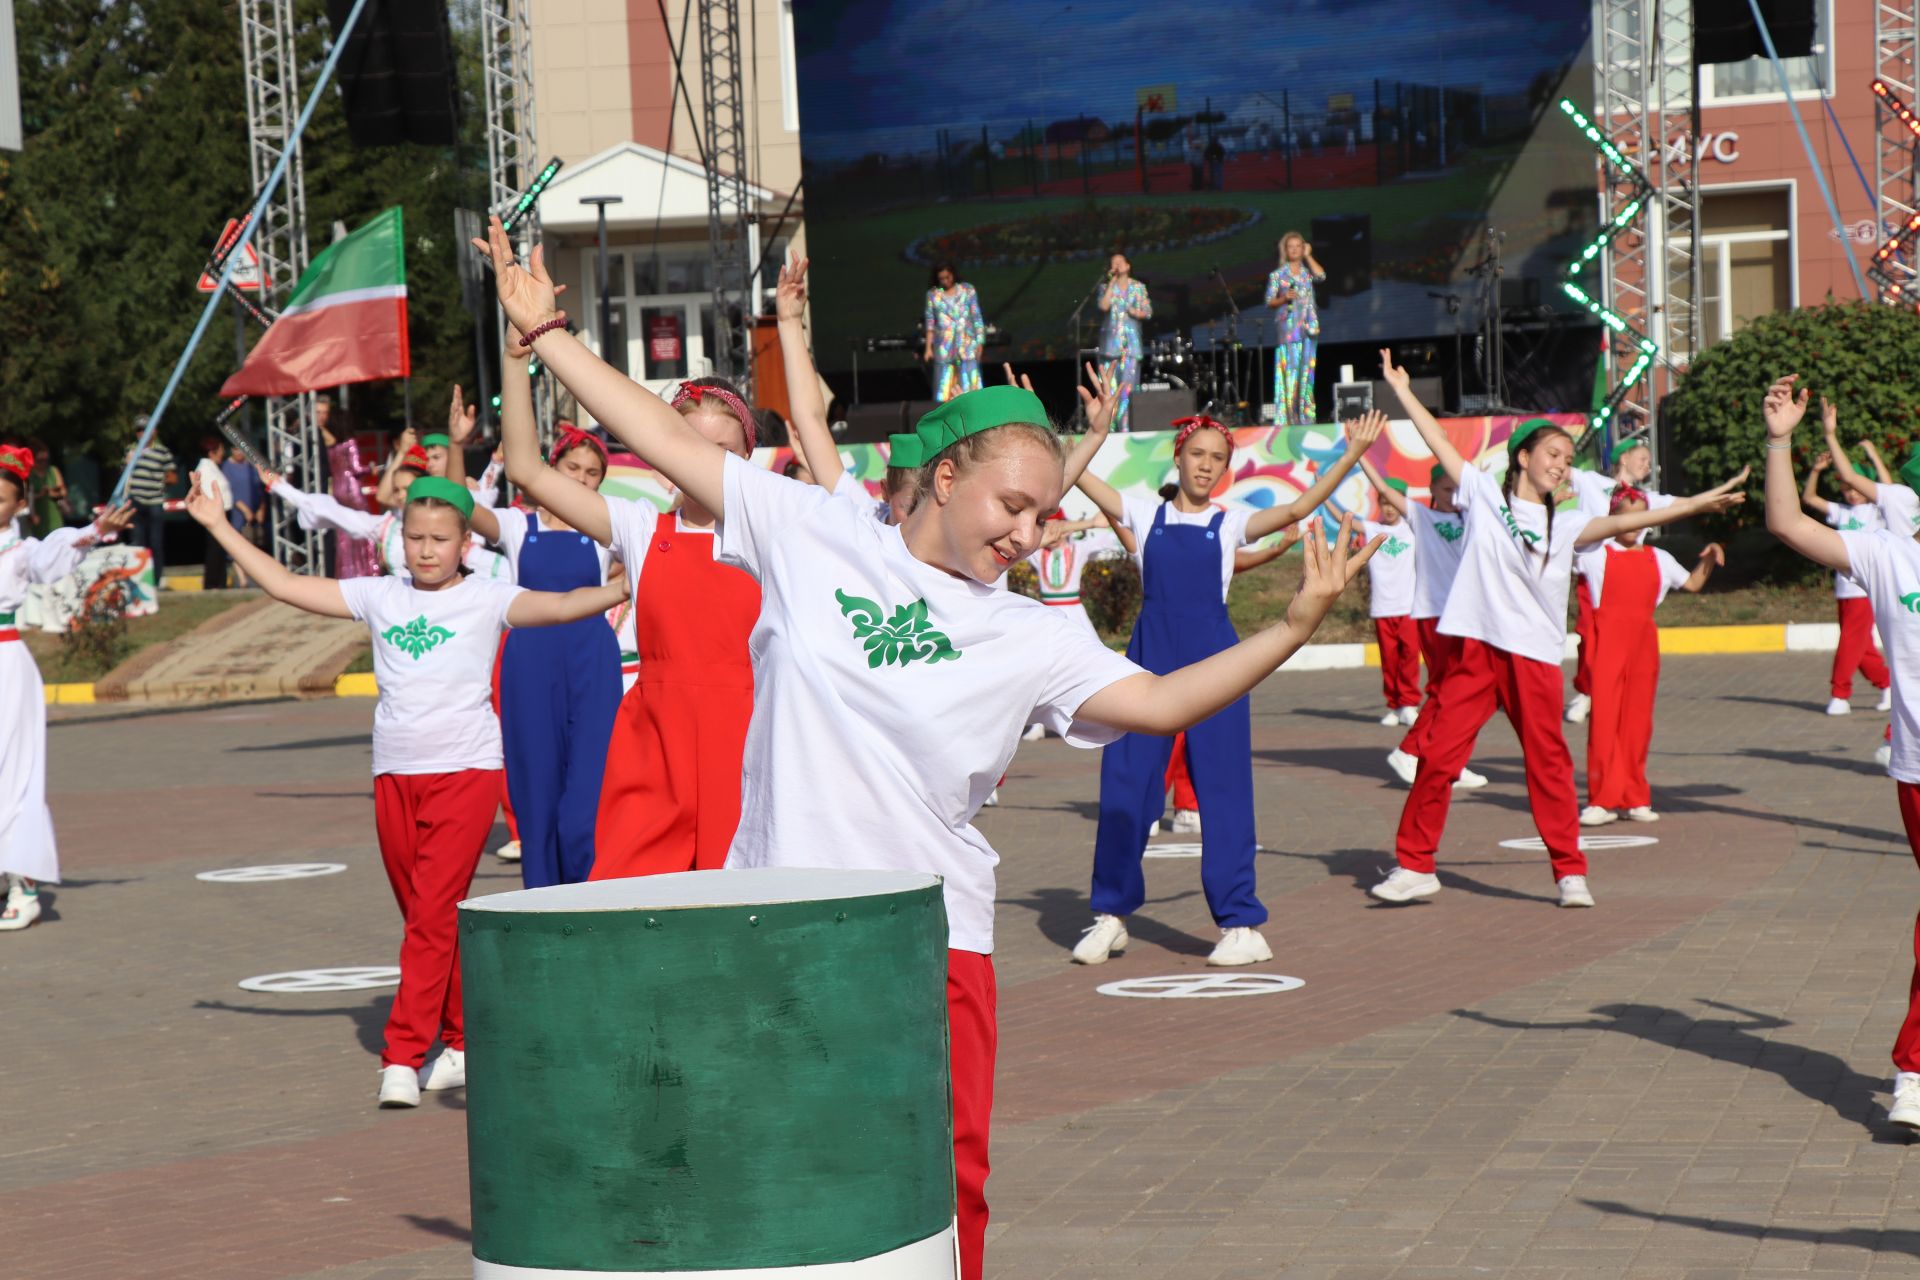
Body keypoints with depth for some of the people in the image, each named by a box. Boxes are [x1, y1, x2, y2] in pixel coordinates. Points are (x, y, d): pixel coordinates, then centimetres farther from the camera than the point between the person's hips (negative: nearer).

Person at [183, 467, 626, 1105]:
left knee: (433, 913, -12)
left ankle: (404, 1056, -12)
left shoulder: (485, 600, 1)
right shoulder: (380, 597, 10)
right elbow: (286, 586, 13)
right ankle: (463, 1043, 21)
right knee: (426, 916, 9)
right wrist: (219, 527, 14)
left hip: (466, 770, -4)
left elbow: (560, 606, -12)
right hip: (395, 774, 4)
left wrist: (625, 587, -28)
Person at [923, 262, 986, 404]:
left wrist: (979, 343, 0)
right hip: (944, 346, 1)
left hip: (966, 343, -1)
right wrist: (928, 347, 3)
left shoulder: (967, 290, 4)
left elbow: (976, 318, 5)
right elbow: (930, 322, 7)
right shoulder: (933, 294, 5)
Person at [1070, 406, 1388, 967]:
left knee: (1223, 788, -2)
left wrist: (1351, 456, -14)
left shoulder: (1231, 523, 7)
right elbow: (1077, 477, 3)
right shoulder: (1145, 515, 10)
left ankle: (1241, 923, 3)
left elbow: (1299, 508, -6)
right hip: (1150, 657, 1)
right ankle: (1111, 914, 16)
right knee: (1124, 782, 2)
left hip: (1213, 658, -1)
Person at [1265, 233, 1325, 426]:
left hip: (1308, 328, 3)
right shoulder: (1277, 275, 7)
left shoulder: (1308, 271, 13)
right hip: (1287, 328, -3)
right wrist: (1284, 299, -14)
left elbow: (1321, 275, -9)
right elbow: (1270, 303, 5)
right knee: (1288, 373, -11)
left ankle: (1305, 418, 6)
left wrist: (1308, 256, 2)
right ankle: (1285, 419, -12)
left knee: (1306, 374, 3)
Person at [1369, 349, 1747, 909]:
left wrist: (1696, 503, -12)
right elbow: (1439, 442, 10)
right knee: (1437, 756, -1)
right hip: (1477, 647, -1)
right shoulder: (1484, 494, 8)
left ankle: (1570, 871, 8)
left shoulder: (1563, 525, 9)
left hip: (1535, 654, 1)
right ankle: (1414, 865, 8)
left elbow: (1619, 522, -2)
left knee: (1548, 762, 1)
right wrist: (1402, 390, 11)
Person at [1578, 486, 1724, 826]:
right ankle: (1602, 799, -5)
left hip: (1643, 641, 4)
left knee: (1638, 721, 7)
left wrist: (1708, 560, 11)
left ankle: (1634, 798, 15)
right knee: (1604, 716, -7)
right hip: (1608, 639, -4)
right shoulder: (1596, 553, 4)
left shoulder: (1658, 559, 15)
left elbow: (1692, 584, 26)